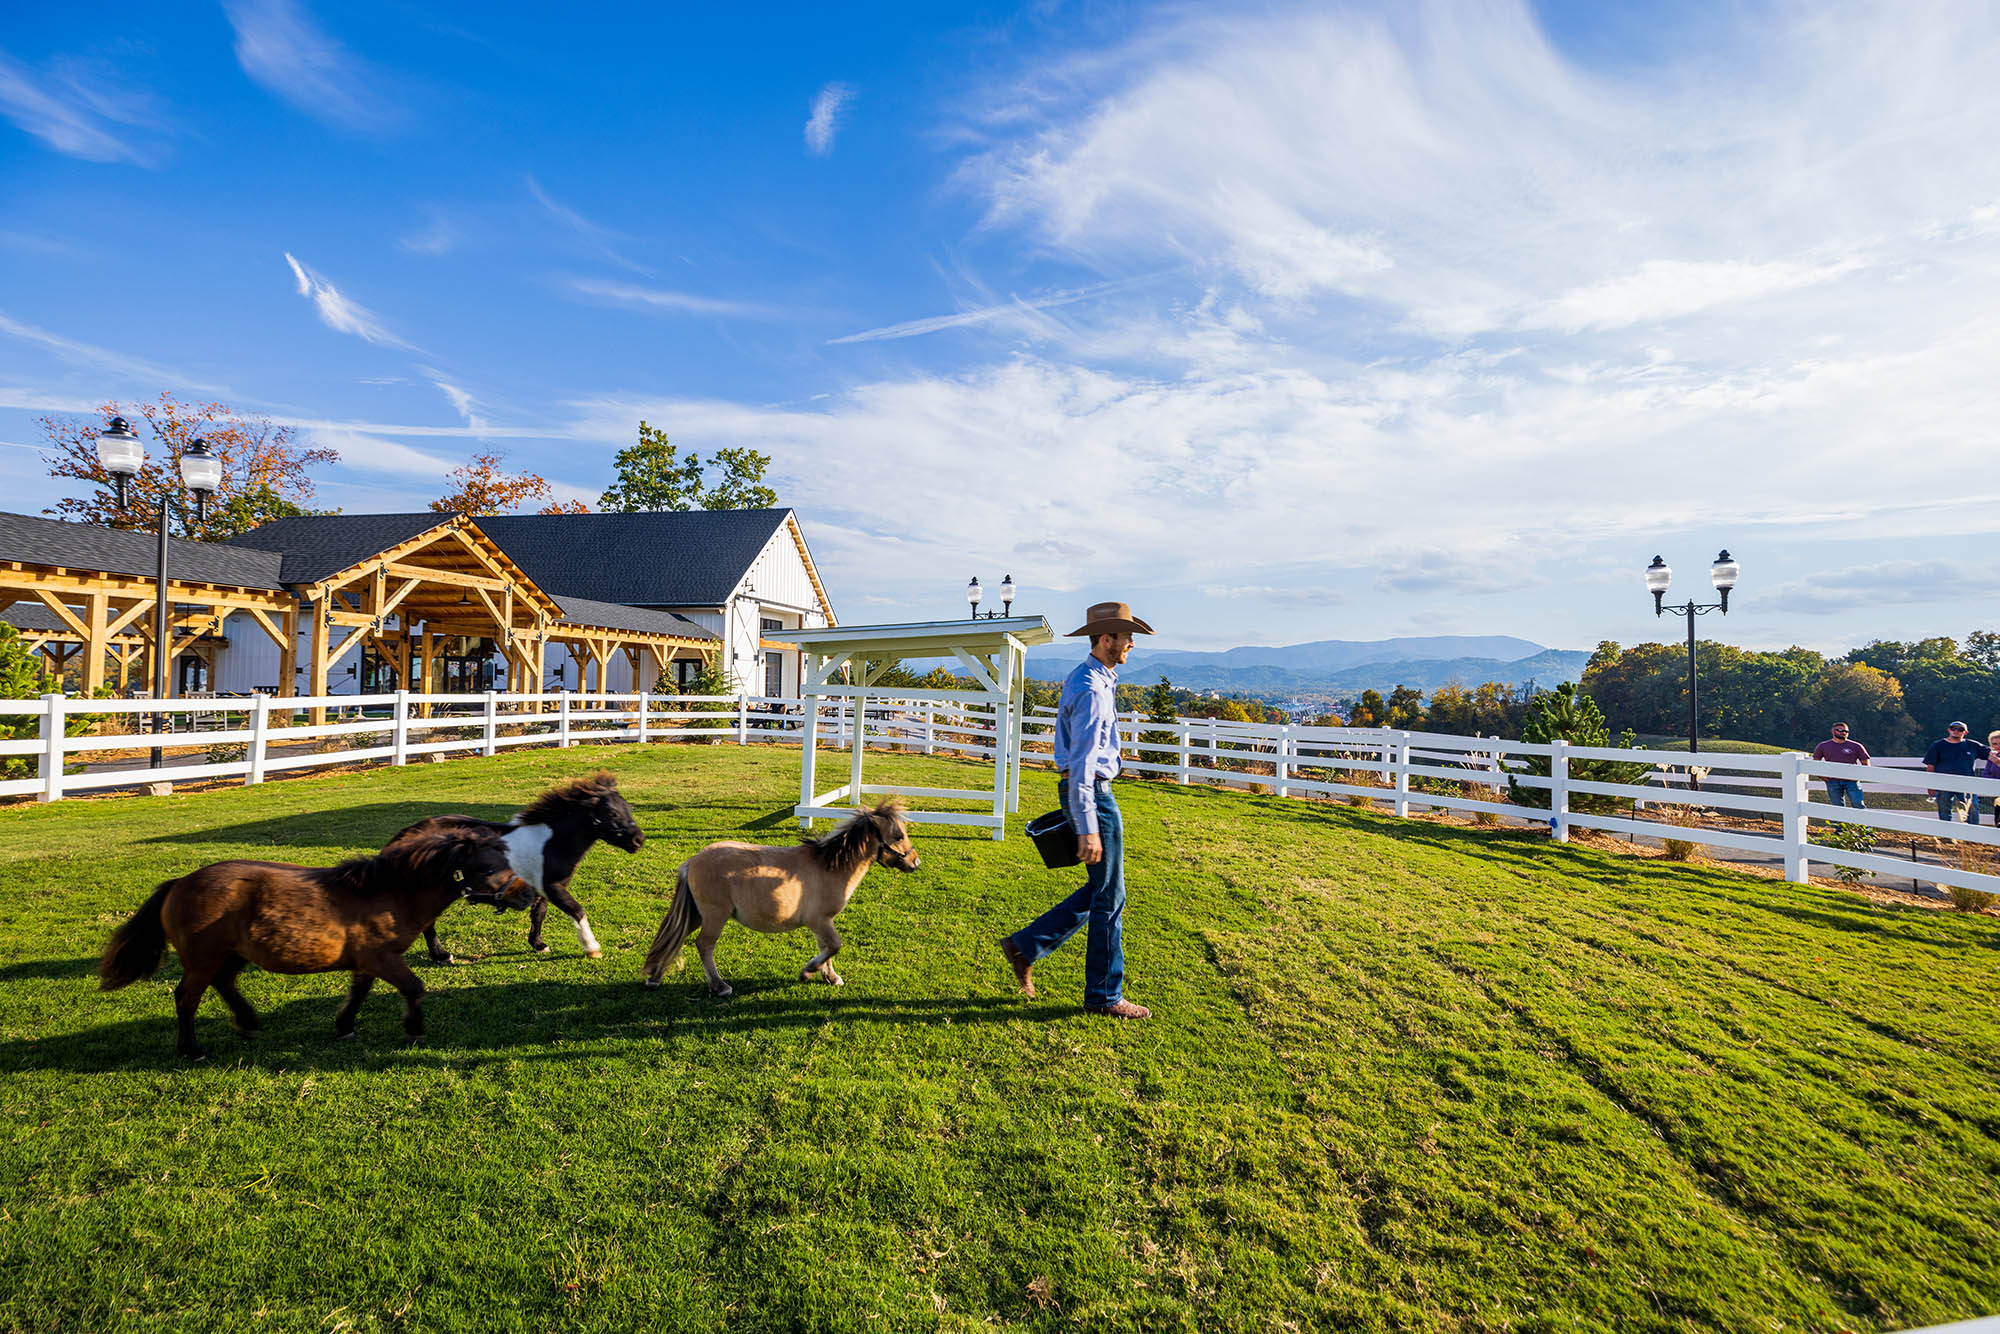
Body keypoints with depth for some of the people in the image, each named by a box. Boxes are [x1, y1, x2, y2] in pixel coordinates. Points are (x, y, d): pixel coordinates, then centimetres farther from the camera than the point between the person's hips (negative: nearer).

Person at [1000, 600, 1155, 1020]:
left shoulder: (1084, 678, 13)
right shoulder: (1092, 690, -20)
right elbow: (1082, 762, -25)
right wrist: (1088, 828, -26)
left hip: (1085, 790, 10)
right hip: (1091, 794, -10)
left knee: (1099, 890, 17)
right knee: (1109, 897, 1)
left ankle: (1025, 945, 20)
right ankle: (1104, 995, 15)